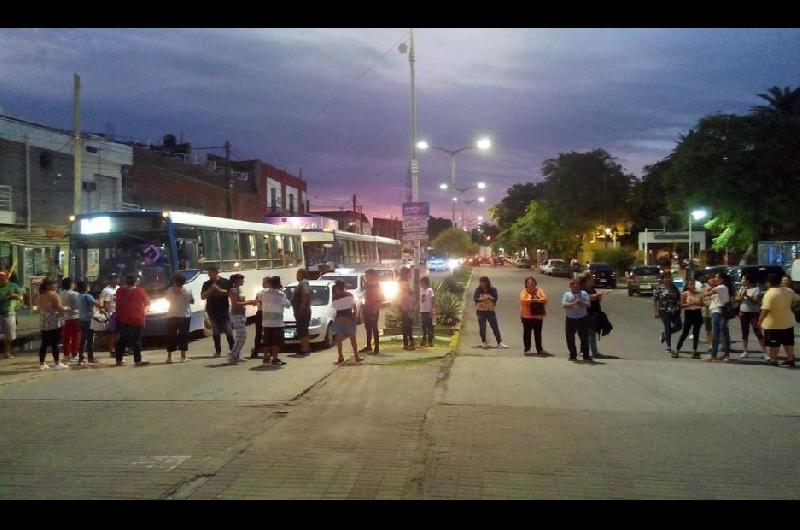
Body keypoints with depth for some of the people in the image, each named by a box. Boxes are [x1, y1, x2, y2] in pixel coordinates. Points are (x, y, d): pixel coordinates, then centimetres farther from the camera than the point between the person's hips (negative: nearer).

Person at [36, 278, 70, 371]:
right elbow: (59, 308, -17)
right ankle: (57, 363, 0)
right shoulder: (53, 295, -13)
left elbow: (40, 309, 15)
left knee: (44, 343, 9)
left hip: (44, 323, 7)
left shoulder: (40, 297, 10)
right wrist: (66, 308, 1)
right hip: (55, 323, -7)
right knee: (55, 343, -3)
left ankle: (42, 363, 12)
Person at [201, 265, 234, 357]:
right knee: (215, 332, 7)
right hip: (212, 311, 2)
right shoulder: (207, 284, 7)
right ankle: (218, 351, 12)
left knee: (228, 331, -4)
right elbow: (203, 296, 0)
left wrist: (220, 290, -12)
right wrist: (211, 289, -13)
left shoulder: (226, 282, 1)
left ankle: (233, 349, 0)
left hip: (224, 311, -2)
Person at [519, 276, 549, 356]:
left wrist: (537, 300, -19)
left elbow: (545, 299, -4)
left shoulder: (539, 291, 8)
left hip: (538, 316, 3)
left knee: (538, 333, 9)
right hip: (527, 316, -3)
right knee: (527, 333, 2)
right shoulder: (524, 292, -2)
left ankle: (539, 349, 15)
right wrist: (532, 300, -22)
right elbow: (523, 300, -18)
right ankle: (527, 349, 9)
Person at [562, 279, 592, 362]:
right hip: (570, 319, 0)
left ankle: (586, 355, 7)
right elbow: (564, 305, -8)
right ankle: (573, 355, 17)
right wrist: (573, 303, -22)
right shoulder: (567, 294, 4)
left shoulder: (584, 293, 6)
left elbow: (589, 304, -1)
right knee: (570, 338, 4)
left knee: (584, 337, 0)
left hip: (582, 318, 0)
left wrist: (582, 303, -20)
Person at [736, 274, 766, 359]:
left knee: (758, 333, -8)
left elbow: (756, 301, -18)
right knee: (744, 333, 9)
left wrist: (747, 296, -25)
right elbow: (737, 299, 5)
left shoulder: (756, 289, -9)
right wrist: (742, 295, -15)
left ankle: (765, 352, -7)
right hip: (743, 312, 6)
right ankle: (745, 352, 17)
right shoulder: (742, 288, 10)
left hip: (754, 313, -6)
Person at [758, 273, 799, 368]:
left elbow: (765, 310, -28)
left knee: (774, 343, 6)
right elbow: (795, 300, 16)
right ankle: (790, 360, 18)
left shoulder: (769, 294, -23)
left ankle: (773, 360, 14)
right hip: (788, 322, 6)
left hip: (773, 324, -6)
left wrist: (760, 321, -20)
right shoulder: (789, 291, -1)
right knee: (788, 342, 14)